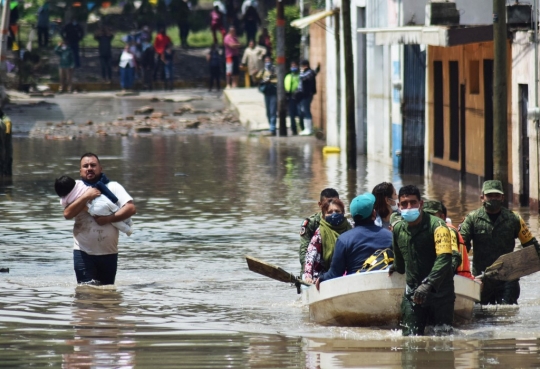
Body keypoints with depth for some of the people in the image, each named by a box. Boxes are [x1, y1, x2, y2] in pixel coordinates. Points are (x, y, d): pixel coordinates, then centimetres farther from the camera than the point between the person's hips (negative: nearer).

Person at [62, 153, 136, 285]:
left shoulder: (113, 187, 2)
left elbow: (131, 208, -9)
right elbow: (67, 214, -10)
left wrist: (108, 219, -19)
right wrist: (86, 196, -18)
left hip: (109, 253, 1)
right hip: (84, 252, -1)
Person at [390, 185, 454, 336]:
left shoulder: (437, 226, -14)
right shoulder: (398, 228, 6)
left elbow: (444, 258, -26)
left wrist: (428, 284, -36)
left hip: (439, 292, -5)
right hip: (412, 293, 5)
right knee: (409, 336, -2)